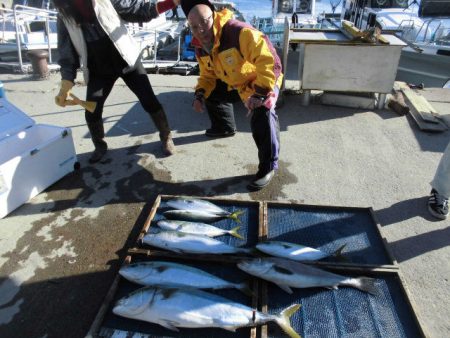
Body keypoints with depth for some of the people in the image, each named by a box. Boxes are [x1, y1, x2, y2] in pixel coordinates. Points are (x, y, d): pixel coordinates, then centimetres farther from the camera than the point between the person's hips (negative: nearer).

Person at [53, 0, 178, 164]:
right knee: (92, 112, -1)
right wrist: (65, 86, -12)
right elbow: (67, 53, -2)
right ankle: (100, 146, 25)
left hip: (127, 60, -2)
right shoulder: (64, 16, -2)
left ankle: (166, 137, 15)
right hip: (98, 70, 2)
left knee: (149, 100, -6)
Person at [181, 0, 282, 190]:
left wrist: (259, 94, -41)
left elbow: (269, 61, -37)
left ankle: (268, 166, -18)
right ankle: (225, 127, 40)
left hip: (263, 80, -8)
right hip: (234, 83, 8)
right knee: (211, 93, 15)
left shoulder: (239, 32, -33)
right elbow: (208, 75, 8)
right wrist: (200, 94, -11)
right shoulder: (201, 47, -6)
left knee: (263, 114, -33)